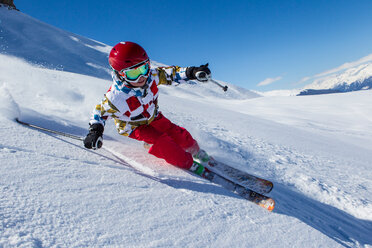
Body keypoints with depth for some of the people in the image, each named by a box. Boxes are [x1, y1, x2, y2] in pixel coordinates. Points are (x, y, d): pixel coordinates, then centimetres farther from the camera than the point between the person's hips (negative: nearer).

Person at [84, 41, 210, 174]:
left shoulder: (151, 75, -26)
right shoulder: (116, 98, -37)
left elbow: (169, 73, -11)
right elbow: (101, 111, -20)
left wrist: (192, 72, -21)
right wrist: (95, 131, -35)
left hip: (153, 117, 5)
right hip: (134, 127, -4)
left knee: (179, 135, 3)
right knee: (161, 142, -24)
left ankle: (196, 152, 35)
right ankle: (189, 165, -3)